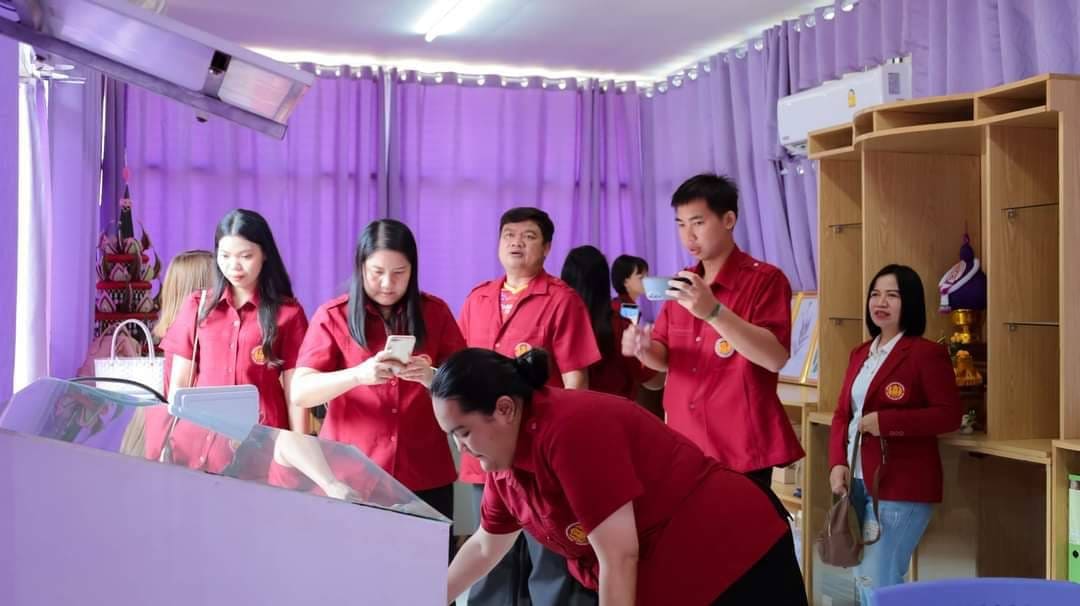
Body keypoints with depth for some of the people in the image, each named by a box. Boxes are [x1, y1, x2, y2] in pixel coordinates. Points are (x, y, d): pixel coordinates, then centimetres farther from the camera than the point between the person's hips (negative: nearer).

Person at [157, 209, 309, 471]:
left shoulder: (288, 313, 1)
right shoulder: (197, 306, 9)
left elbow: (295, 389, 1)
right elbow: (179, 382, 10)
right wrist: (170, 439, 5)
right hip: (199, 440, 3)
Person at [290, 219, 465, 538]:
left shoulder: (435, 313, 4)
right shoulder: (333, 316, -2)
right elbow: (300, 392, -11)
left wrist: (432, 377, -20)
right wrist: (358, 374, -28)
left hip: (425, 476, 2)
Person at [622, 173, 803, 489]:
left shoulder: (764, 279, -8)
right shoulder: (682, 283, 11)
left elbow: (776, 358, -20)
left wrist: (713, 311, -30)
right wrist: (644, 348, -10)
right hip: (683, 446, 6)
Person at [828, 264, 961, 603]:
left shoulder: (926, 353, -8)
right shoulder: (861, 354, 15)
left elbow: (950, 415, -14)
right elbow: (842, 413, 13)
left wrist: (886, 421, -20)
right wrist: (838, 463, -2)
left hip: (901, 486, -8)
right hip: (856, 481, 8)